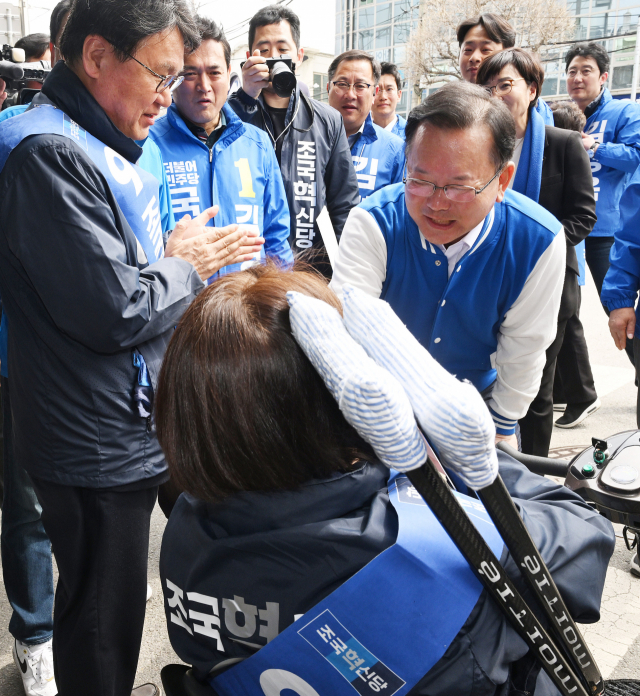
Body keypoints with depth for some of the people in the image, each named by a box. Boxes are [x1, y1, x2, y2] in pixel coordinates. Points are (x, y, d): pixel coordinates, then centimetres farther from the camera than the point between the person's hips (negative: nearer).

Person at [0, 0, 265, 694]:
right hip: (96, 448, -10)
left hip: (129, 432, 10)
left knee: (113, 605, 27)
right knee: (101, 622, 10)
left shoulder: (91, 147, 12)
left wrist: (188, 256, 3)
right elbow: (116, 312, -25)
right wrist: (183, 265, -9)